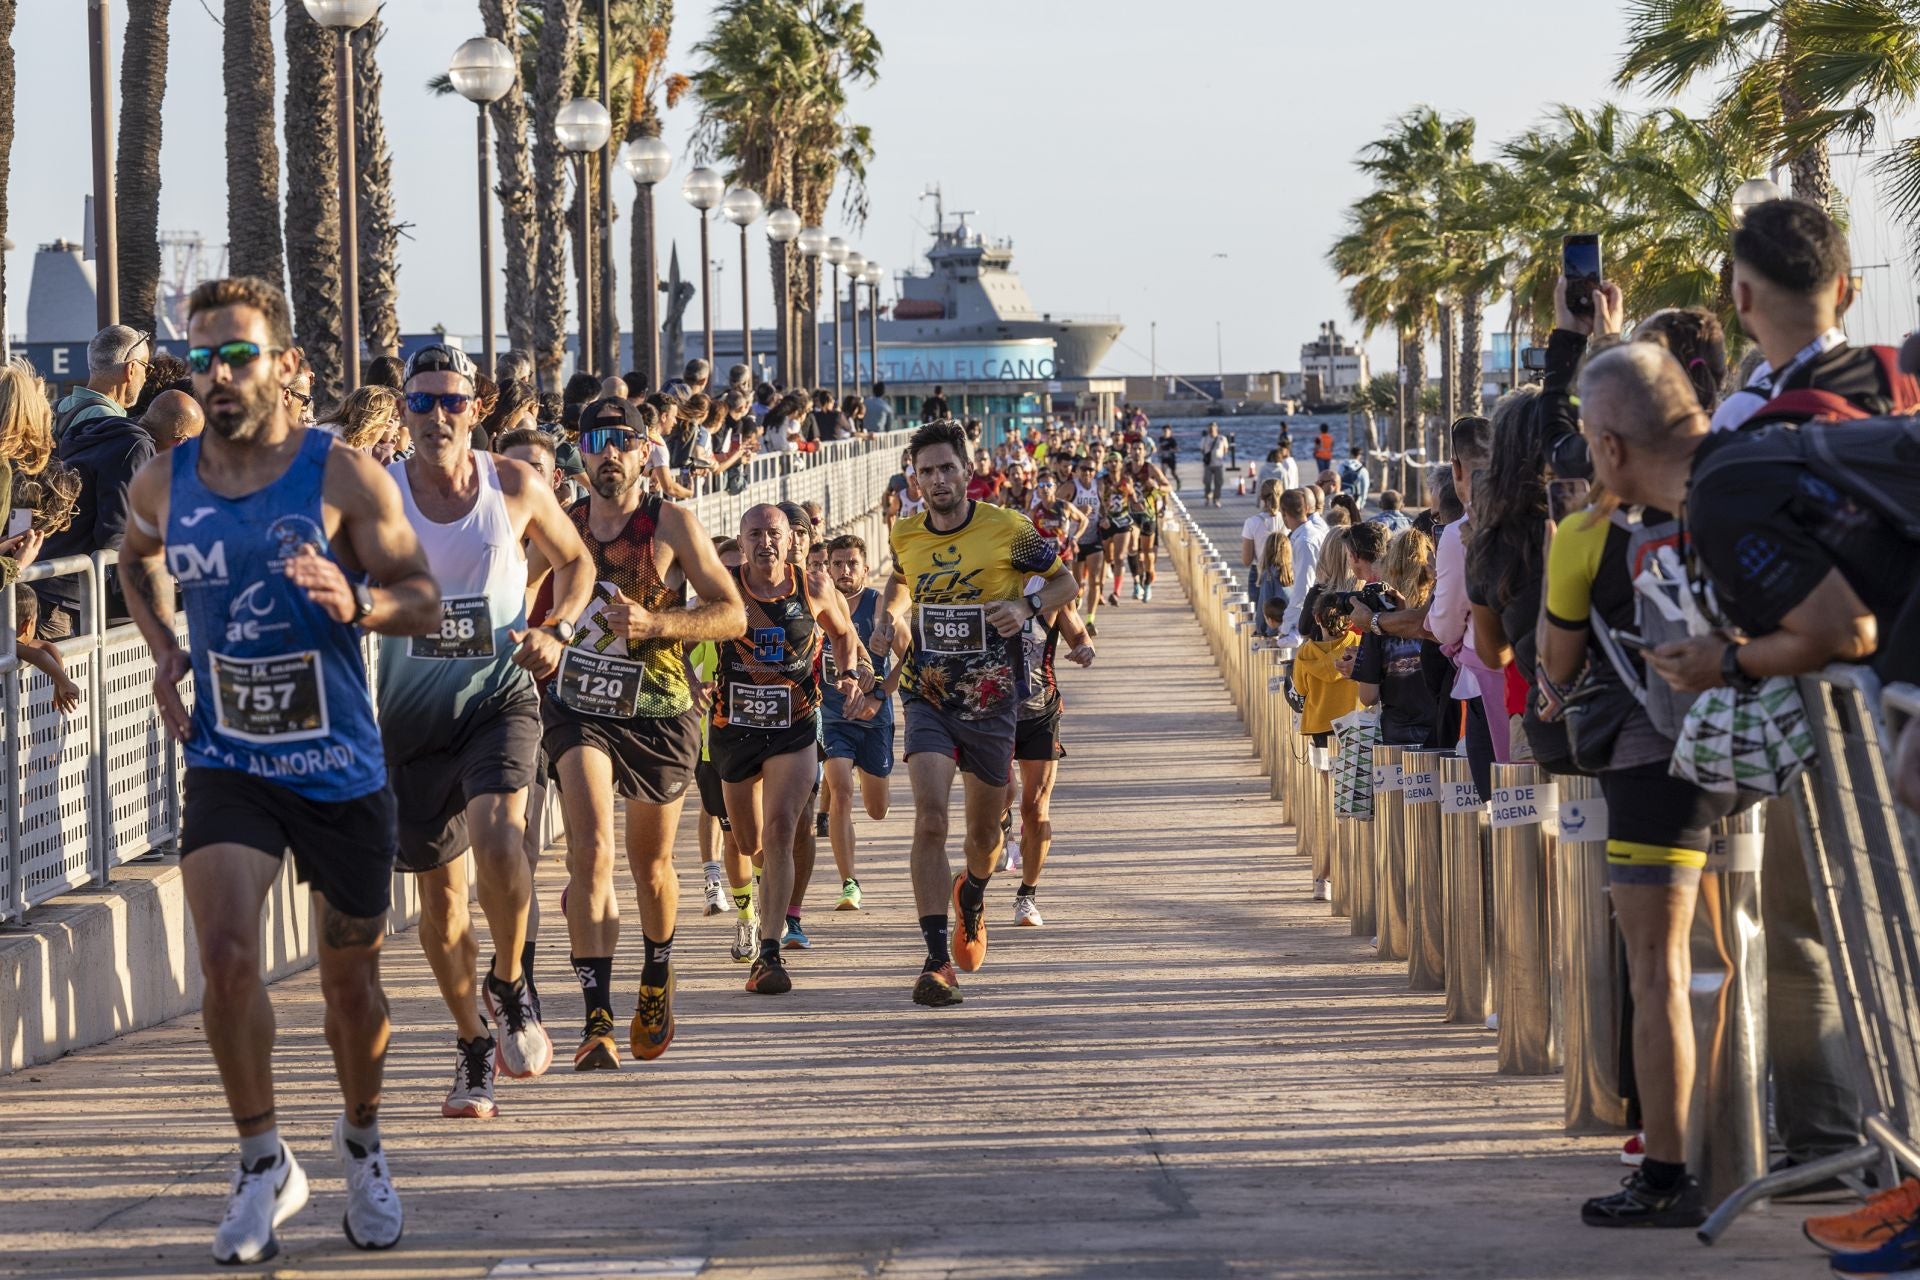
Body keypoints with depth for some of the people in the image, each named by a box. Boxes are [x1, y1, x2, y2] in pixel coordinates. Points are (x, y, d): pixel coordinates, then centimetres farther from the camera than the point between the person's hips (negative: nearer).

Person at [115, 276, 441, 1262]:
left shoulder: (345, 476, -9)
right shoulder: (162, 484, 0)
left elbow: (423, 601, -5)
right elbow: (137, 560, 24)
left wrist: (356, 602, -26)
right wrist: (162, 649, 7)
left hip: (341, 767, -1)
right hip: (227, 764, 1)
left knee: (351, 984, 11)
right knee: (226, 957, -19)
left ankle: (362, 1142, 38)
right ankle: (263, 1164, -1)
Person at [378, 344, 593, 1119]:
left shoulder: (516, 487, -3)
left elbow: (575, 561, 13)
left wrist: (556, 630, -5)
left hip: (499, 698, -1)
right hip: (412, 709, 1)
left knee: (496, 835, -29)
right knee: (440, 892, 8)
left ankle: (510, 986, -4)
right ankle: (473, 1043, 28)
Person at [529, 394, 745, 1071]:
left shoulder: (672, 523, -7)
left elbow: (732, 614, -9)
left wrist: (654, 622, -23)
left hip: (660, 713, 0)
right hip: (578, 706, 0)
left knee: (651, 863, 15)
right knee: (591, 848, -21)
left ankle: (657, 983, 45)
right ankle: (597, 1019, -24)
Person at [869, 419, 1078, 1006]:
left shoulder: (1009, 529, -9)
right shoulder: (906, 534, 0)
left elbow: (1065, 582, 3)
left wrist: (1026, 607, -17)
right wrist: (888, 617, 2)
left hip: (992, 700, 0)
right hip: (928, 698, 0)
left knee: (984, 830, 13)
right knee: (930, 817, -19)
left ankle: (972, 896, 50)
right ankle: (937, 961, -21)